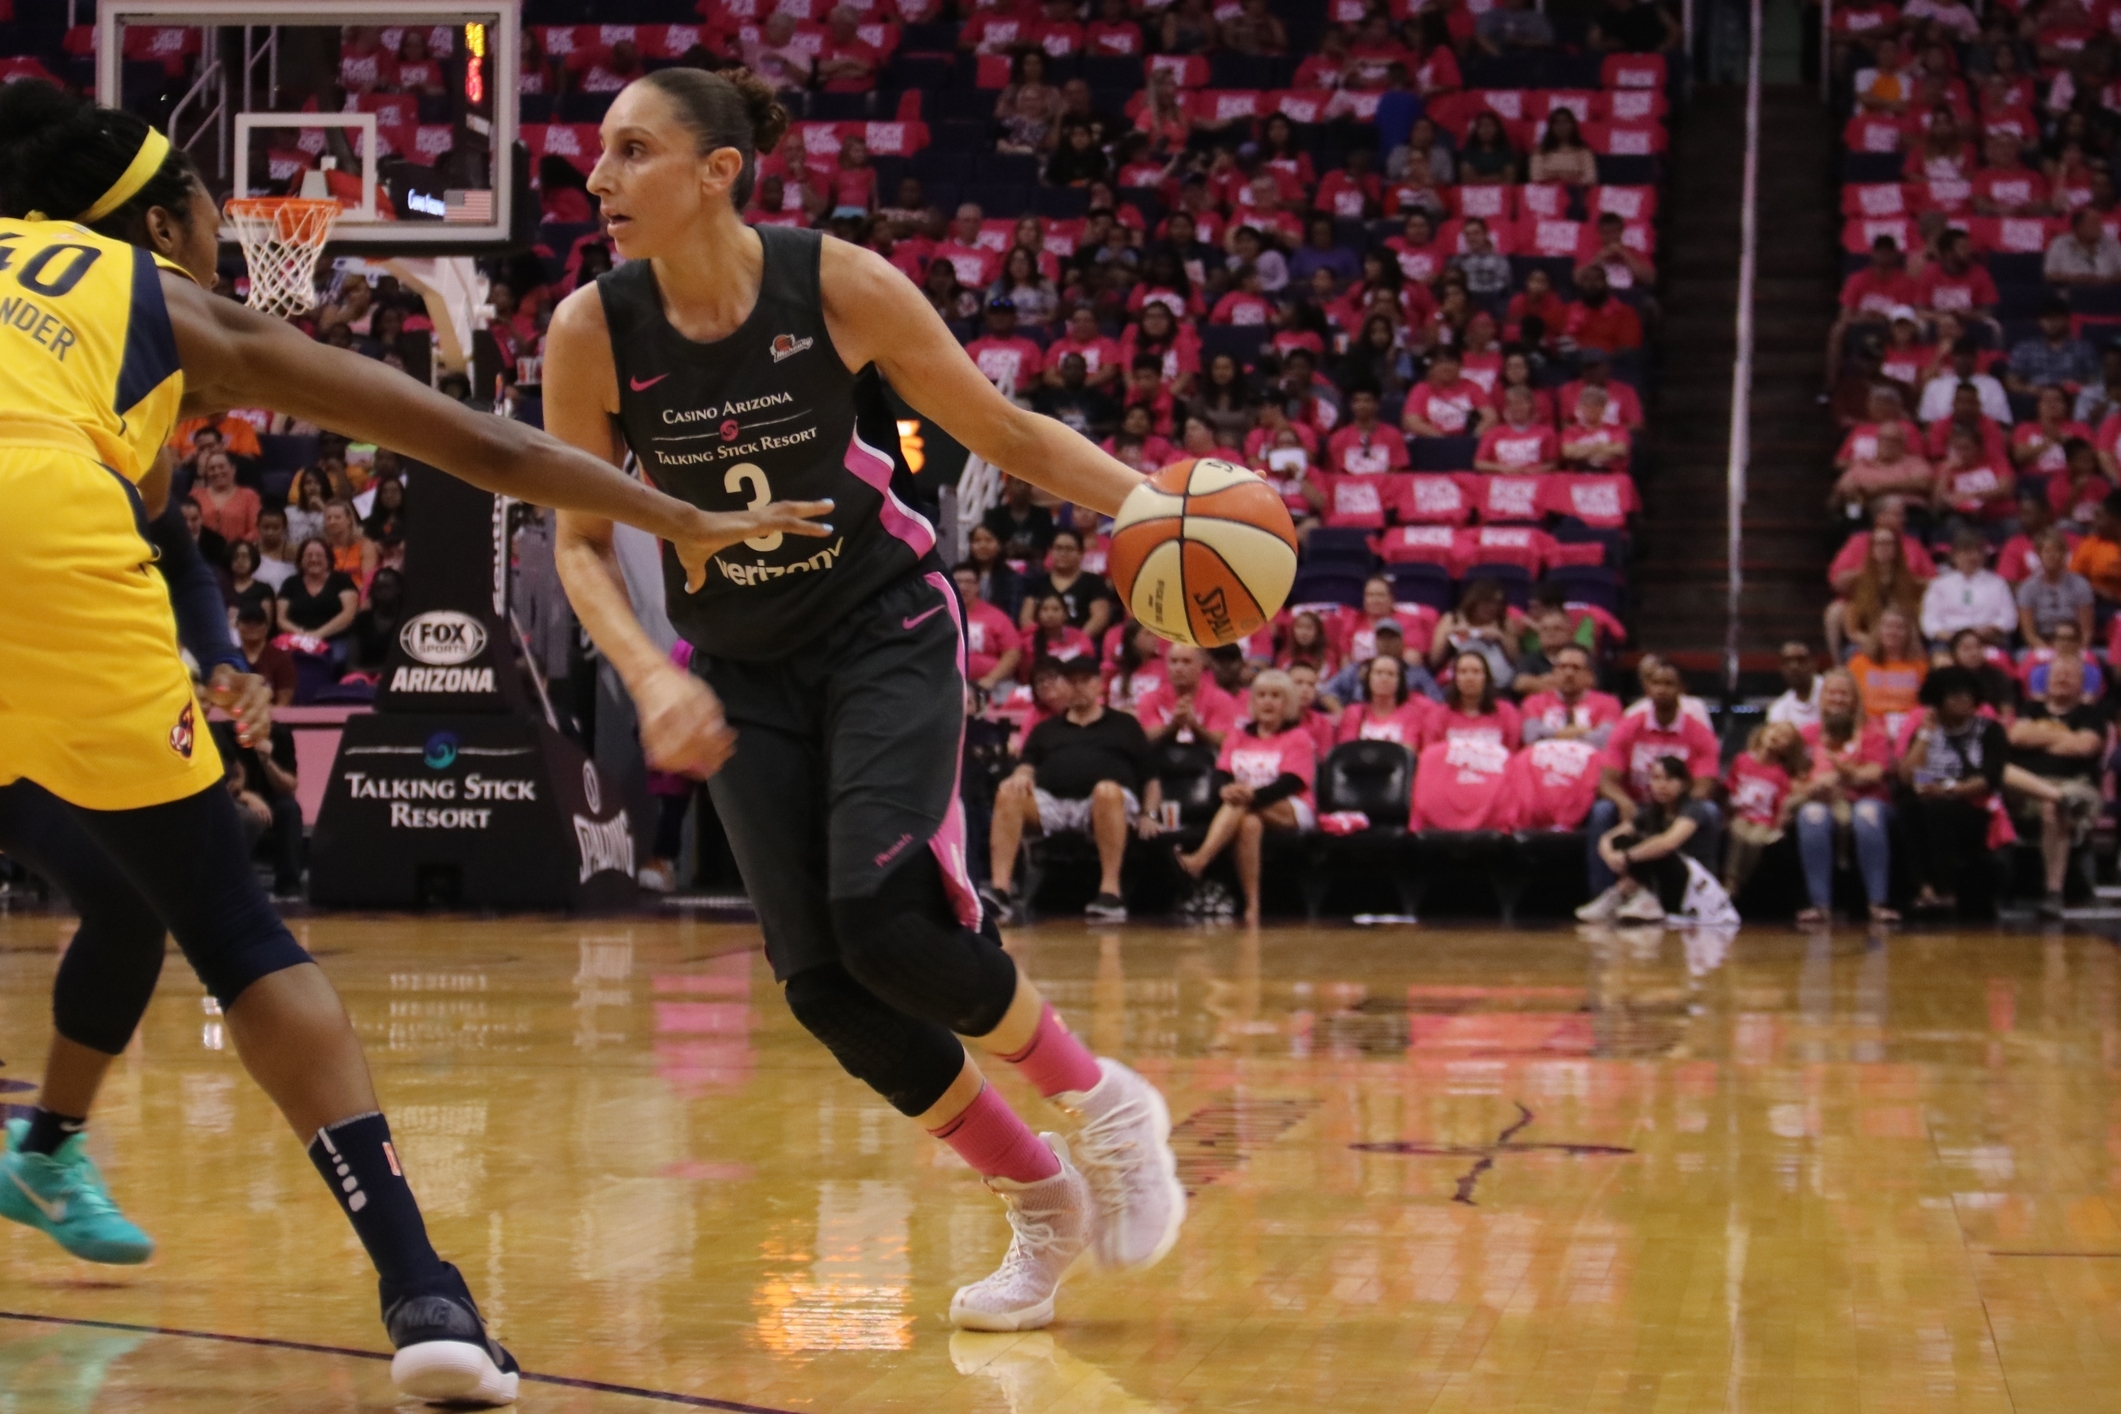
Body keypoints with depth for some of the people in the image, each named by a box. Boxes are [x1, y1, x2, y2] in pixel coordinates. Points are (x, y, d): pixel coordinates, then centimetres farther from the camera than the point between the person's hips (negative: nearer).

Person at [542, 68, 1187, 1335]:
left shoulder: (843, 287, -18)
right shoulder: (591, 335, -12)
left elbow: (1002, 431, -7)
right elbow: (583, 542, -1)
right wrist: (652, 677, -17)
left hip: (886, 636, -3)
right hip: (744, 672, 3)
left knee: (883, 921, -23)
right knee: (820, 981, -5)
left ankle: (1103, 1101, 4)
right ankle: (1041, 1202, 15)